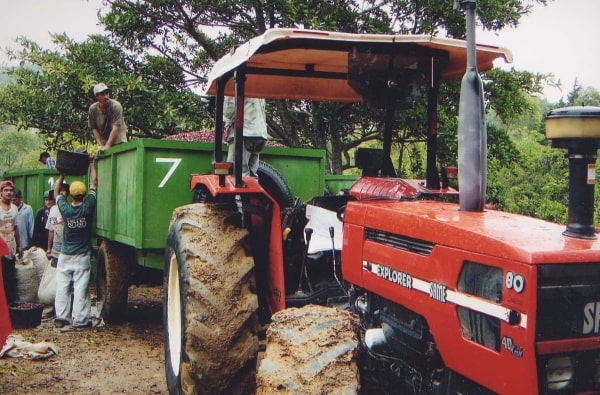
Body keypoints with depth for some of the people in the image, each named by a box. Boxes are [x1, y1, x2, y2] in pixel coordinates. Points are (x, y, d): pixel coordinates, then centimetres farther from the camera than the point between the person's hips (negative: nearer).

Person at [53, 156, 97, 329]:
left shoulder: (65, 209, -8)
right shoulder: (88, 207, -11)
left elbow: (56, 192, 12)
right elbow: (94, 184, -1)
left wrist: (62, 174, 17)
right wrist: (91, 163, 8)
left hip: (65, 256, 2)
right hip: (82, 256, -2)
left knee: (62, 286, 8)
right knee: (81, 288, -1)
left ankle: (60, 317, 11)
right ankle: (79, 319, 1)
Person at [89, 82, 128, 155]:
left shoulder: (116, 106, -19)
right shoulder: (92, 109, -7)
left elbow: (115, 128, -23)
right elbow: (94, 129, 0)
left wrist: (107, 146, -26)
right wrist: (100, 145, -10)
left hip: (118, 141, -3)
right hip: (103, 143, 3)